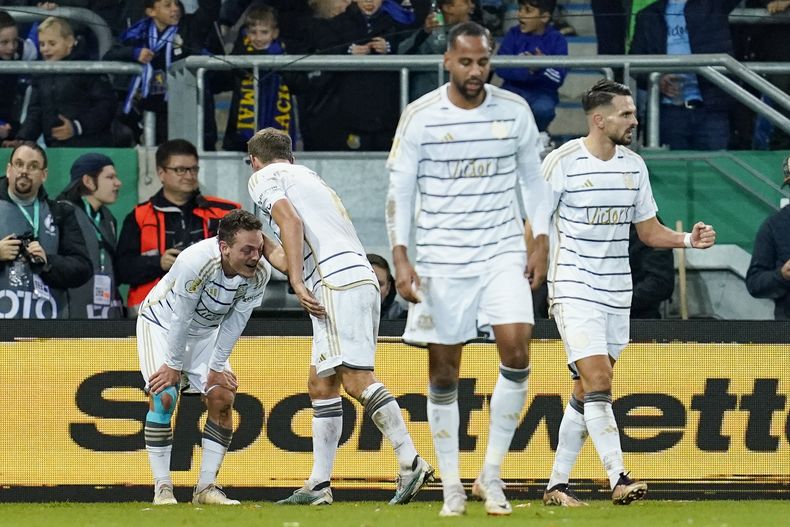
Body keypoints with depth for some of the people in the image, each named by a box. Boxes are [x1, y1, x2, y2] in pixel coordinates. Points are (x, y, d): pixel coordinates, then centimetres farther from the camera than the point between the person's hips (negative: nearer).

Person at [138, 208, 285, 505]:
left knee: (223, 398, -7)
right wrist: (174, 365, -19)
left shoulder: (259, 273, -23)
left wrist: (216, 367, -7)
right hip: (162, 322, -5)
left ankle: (206, 488, 0)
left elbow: (233, 324, -10)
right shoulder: (195, 262, -39)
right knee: (163, 397, -17)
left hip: (206, 331, 5)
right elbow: (180, 319, -28)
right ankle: (162, 489, -11)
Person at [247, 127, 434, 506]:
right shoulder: (309, 176, 32)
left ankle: (411, 463, -25)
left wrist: (297, 283, -15)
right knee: (321, 386, 11)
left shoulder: (264, 178, 8)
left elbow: (290, 221, -10)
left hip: (337, 281, -9)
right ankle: (318, 486, 10)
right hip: (362, 278, 9)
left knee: (356, 379, -16)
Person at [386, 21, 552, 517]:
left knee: (517, 350, -15)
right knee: (444, 372, 2)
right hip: (442, 258, -1)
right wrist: (400, 258, -9)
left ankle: (492, 473, -3)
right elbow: (400, 190, -2)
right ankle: (451, 486, 13)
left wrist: (541, 243, 3)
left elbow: (533, 178, 11)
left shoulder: (514, 110, 1)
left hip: (504, 251, 1)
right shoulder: (420, 116, -5)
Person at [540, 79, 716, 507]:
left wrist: (688, 240, -4)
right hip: (574, 291, -6)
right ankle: (619, 480, -22)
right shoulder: (563, 162, -9)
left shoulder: (633, 165, 8)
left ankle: (557, 484, 15)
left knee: (586, 394, 8)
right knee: (599, 383, -17)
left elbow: (649, 231, 14)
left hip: (617, 294, 6)